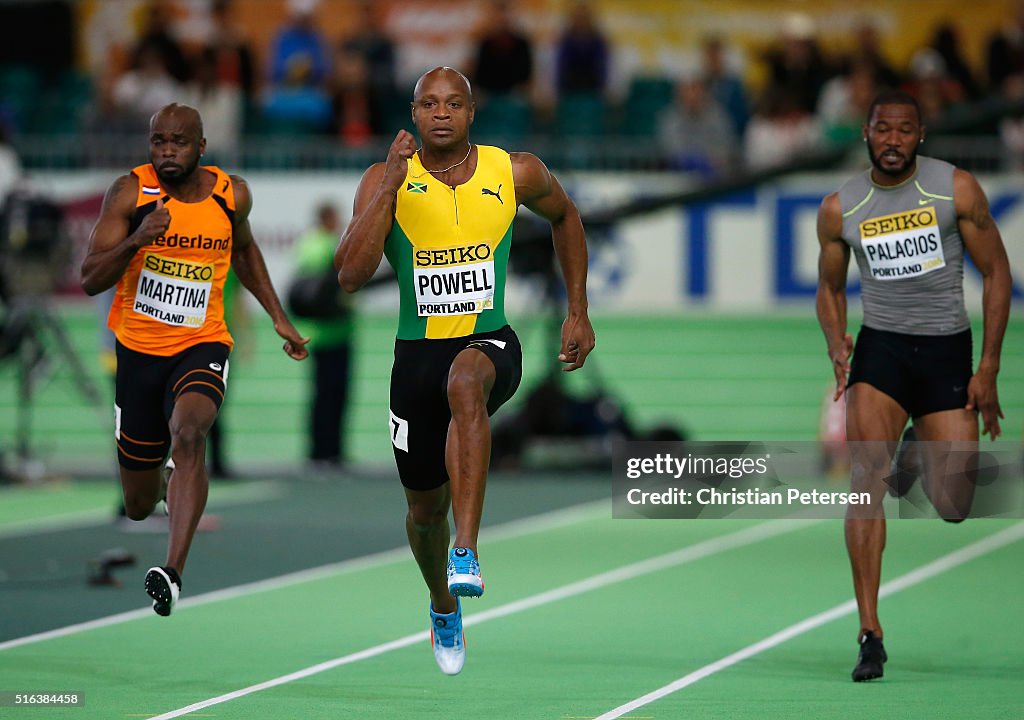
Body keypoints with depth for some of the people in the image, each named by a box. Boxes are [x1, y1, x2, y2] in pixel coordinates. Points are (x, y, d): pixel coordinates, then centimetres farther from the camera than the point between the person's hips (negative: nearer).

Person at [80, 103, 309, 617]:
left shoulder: (232, 195, -2)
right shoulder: (130, 192, -10)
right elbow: (90, 280, -14)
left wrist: (279, 318, 17)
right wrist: (137, 239, -31)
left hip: (201, 347, 0)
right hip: (139, 349, 0)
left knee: (188, 433, -34)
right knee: (138, 506, 10)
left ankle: (173, 571, -39)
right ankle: (168, 488, 50)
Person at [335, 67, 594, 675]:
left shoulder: (515, 174, -3)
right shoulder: (386, 180, -7)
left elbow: (565, 217, 19)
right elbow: (351, 275, -19)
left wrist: (579, 312, 16)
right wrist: (392, 185, -25)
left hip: (491, 343, -2)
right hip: (419, 351, 2)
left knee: (465, 381, -40)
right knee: (425, 508, 13)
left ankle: (467, 554, -44)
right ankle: (444, 608, 46)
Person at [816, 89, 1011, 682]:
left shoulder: (957, 188, -4)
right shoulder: (840, 208, 2)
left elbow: (996, 272, 0)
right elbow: (830, 288, 16)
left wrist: (988, 370, -5)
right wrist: (837, 345, -6)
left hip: (948, 351, -1)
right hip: (880, 348, 1)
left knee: (954, 508, -3)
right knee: (868, 477, -19)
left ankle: (937, 473, 37)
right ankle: (871, 634, -18)